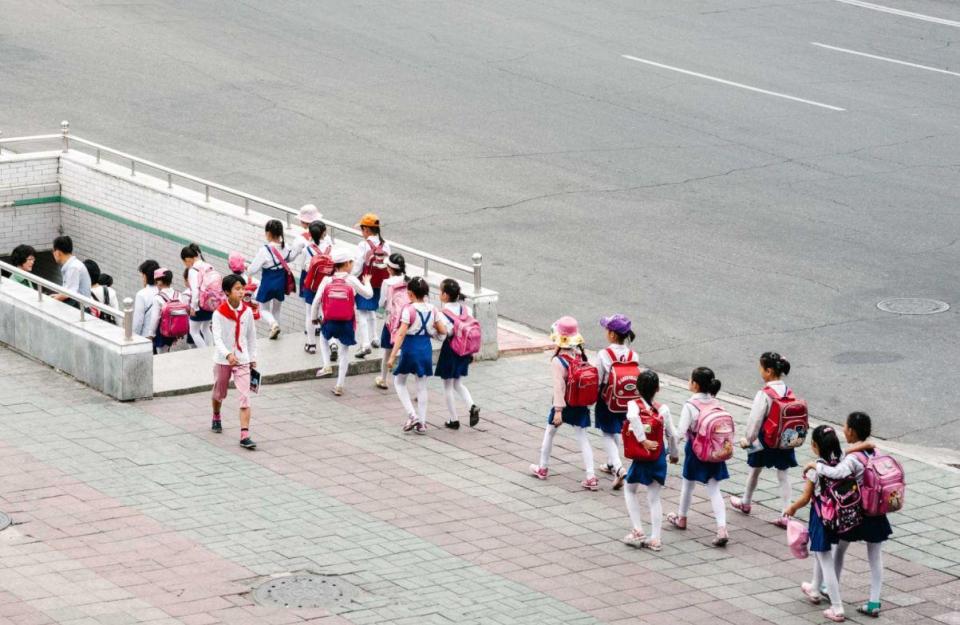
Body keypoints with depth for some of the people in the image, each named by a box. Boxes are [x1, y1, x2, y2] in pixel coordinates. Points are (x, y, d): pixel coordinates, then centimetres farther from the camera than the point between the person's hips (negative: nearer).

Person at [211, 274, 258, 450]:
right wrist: (227, 354, -38)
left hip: (242, 360, 1)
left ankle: (245, 436, -16)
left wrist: (253, 358, 11)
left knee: (245, 397, -11)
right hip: (223, 360, -1)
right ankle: (216, 418, 51)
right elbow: (217, 338, -22)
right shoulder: (219, 314, -13)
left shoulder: (247, 311, -2)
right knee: (219, 394, 19)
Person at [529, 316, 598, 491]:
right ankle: (591, 477, -2)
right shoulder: (582, 356, -4)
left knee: (549, 433, 19)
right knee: (582, 437, 7)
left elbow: (559, 386, -22)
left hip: (564, 403, -4)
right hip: (581, 404, 4)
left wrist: (558, 410, -20)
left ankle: (543, 468, 35)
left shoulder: (558, 361, -21)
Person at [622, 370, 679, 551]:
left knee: (630, 490, 21)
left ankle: (638, 531, 12)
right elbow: (672, 434, 1)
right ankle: (655, 539, 8)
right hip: (659, 458, 2)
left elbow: (633, 417, -34)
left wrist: (643, 440, -28)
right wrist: (674, 454, 17)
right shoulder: (663, 409, -4)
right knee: (654, 497, 11)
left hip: (641, 457, -2)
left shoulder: (634, 405, -11)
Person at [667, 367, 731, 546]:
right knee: (714, 489, 4)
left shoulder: (690, 405, -19)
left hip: (696, 450, -4)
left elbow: (682, 430, -23)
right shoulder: (715, 403, -3)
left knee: (688, 484, 20)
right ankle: (722, 529, -9)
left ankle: (681, 518, 42)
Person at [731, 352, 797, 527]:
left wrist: (748, 439, -5)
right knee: (783, 475, 10)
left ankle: (745, 503, 41)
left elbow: (755, 419, -19)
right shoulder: (788, 391, -5)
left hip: (765, 440, -4)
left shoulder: (764, 394, -23)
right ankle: (786, 515, 6)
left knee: (755, 470, 19)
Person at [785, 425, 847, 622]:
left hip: (820, 515, -7)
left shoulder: (815, 468, -20)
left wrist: (791, 508, 2)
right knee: (820, 553, 30)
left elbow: (805, 498, -13)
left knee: (826, 562, 2)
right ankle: (815, 589, 50)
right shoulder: (842, 461, -8)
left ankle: (837, 609, 2)